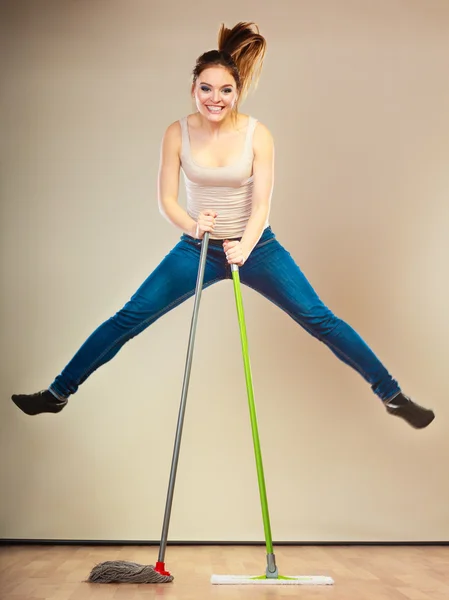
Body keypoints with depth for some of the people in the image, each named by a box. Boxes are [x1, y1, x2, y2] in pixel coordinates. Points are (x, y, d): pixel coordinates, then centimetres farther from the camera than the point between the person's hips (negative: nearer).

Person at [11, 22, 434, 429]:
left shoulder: (257, 134, -14)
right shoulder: (178, 133, -10)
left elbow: (262, 202, -17)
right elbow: (166, 200, -9)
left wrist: (245, 246, -36)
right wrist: (192, 225, -30)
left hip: (255, 245, -1)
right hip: (198, 247, 1)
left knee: (319, 319, -7)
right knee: (129, 318, -1)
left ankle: (392, 395, 5)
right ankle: (57, 394, 12)